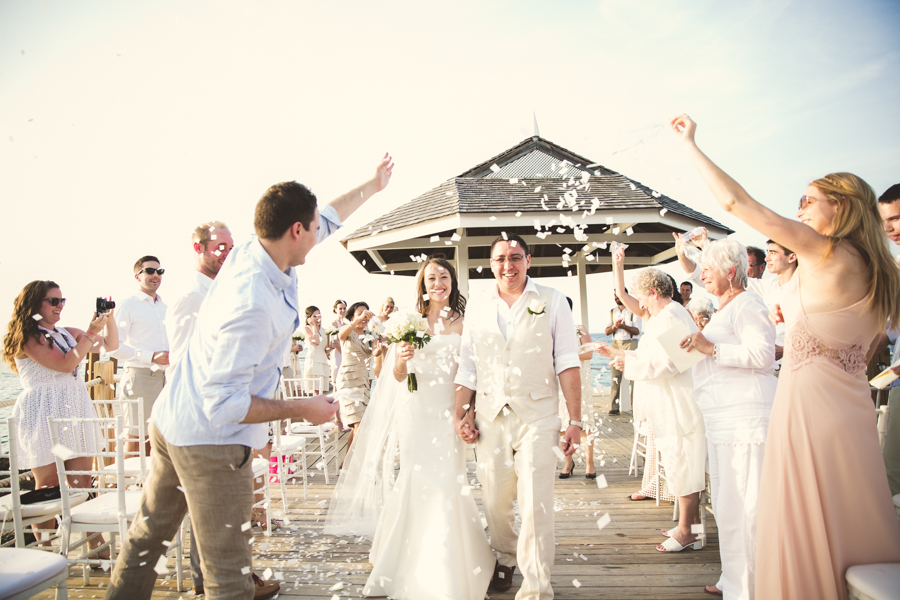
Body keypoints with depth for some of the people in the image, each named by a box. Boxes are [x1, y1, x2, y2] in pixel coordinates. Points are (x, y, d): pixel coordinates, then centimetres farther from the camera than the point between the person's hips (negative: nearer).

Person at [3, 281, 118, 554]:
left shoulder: (67, 333, 14)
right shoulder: (28, 337, -7)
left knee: (82, 485, 6)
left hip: (75, 412, 6)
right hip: (43, 416, -6)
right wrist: (90, 333, -14)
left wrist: (108, 318, 2)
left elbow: (110, 345, 16)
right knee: (48, 488, 0)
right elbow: (65, 364, -16)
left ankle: (96, 547, 9)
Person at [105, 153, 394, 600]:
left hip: (173, 420, 10)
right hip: (210, 440, -9)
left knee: (149, 530, 27)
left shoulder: (253, 251, -5)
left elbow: (330, 217, 11)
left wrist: (374, 185, 23)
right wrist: (302, 410, -20)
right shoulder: (253, 304, -31)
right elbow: (225, 404, -28)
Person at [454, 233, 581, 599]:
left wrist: (575, 420, -7)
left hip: (537, 417, -3)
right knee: (495, 502, 12)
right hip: (490, 417, 3)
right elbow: (467, 366, 11)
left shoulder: (551, 301, 0)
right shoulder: (477, 307, 9)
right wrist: (461, 413, 5)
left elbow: (567, 363, -4)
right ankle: (505, 558, 39)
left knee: (536, 505, -4)